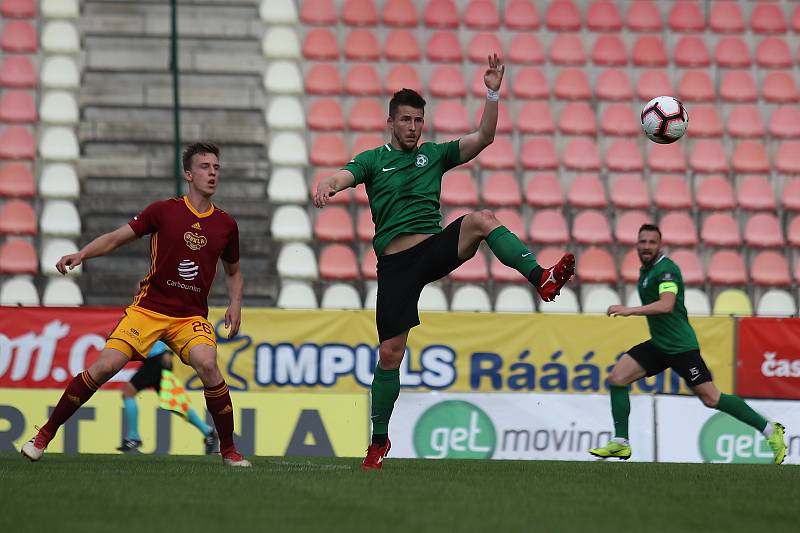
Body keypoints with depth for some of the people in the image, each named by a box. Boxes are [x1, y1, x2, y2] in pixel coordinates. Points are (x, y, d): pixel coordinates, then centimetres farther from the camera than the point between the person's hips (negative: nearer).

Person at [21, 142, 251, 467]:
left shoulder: (225, 224, 6)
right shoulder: (164, 211, -1)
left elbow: (233, 271, 22)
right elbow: (117, 238, 4)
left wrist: (235, 304, 4)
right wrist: (81, 254, -12)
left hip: (191, 316, 1)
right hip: (147, 308, -1)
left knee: (207, 364, -28)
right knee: (105, 365, -16)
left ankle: (229, 450, -14)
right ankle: (45, 435, -1)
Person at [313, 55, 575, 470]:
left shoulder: (434, 154, 15)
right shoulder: (374, 160, 10)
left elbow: (484, 137, 5)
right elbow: (342, 176, -9)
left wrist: (493, 95, -10)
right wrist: (325, 187, -34)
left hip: (435, 247, 1)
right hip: (395, 261, -1)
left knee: (481, 220, -30)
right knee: (390, 353, -5)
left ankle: (542, 279, -43)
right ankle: (379, 440, 11)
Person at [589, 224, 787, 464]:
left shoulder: (666, 269, -17)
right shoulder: (645, 270, 13)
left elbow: (666, 305, -33)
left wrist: (629, 310, -36)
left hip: (680, 346, -9)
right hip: (658, 345, 9)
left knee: (711, 398, -8)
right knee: (617, 378, -5)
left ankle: (770, 430, 3)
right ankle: (620, 443, -3)